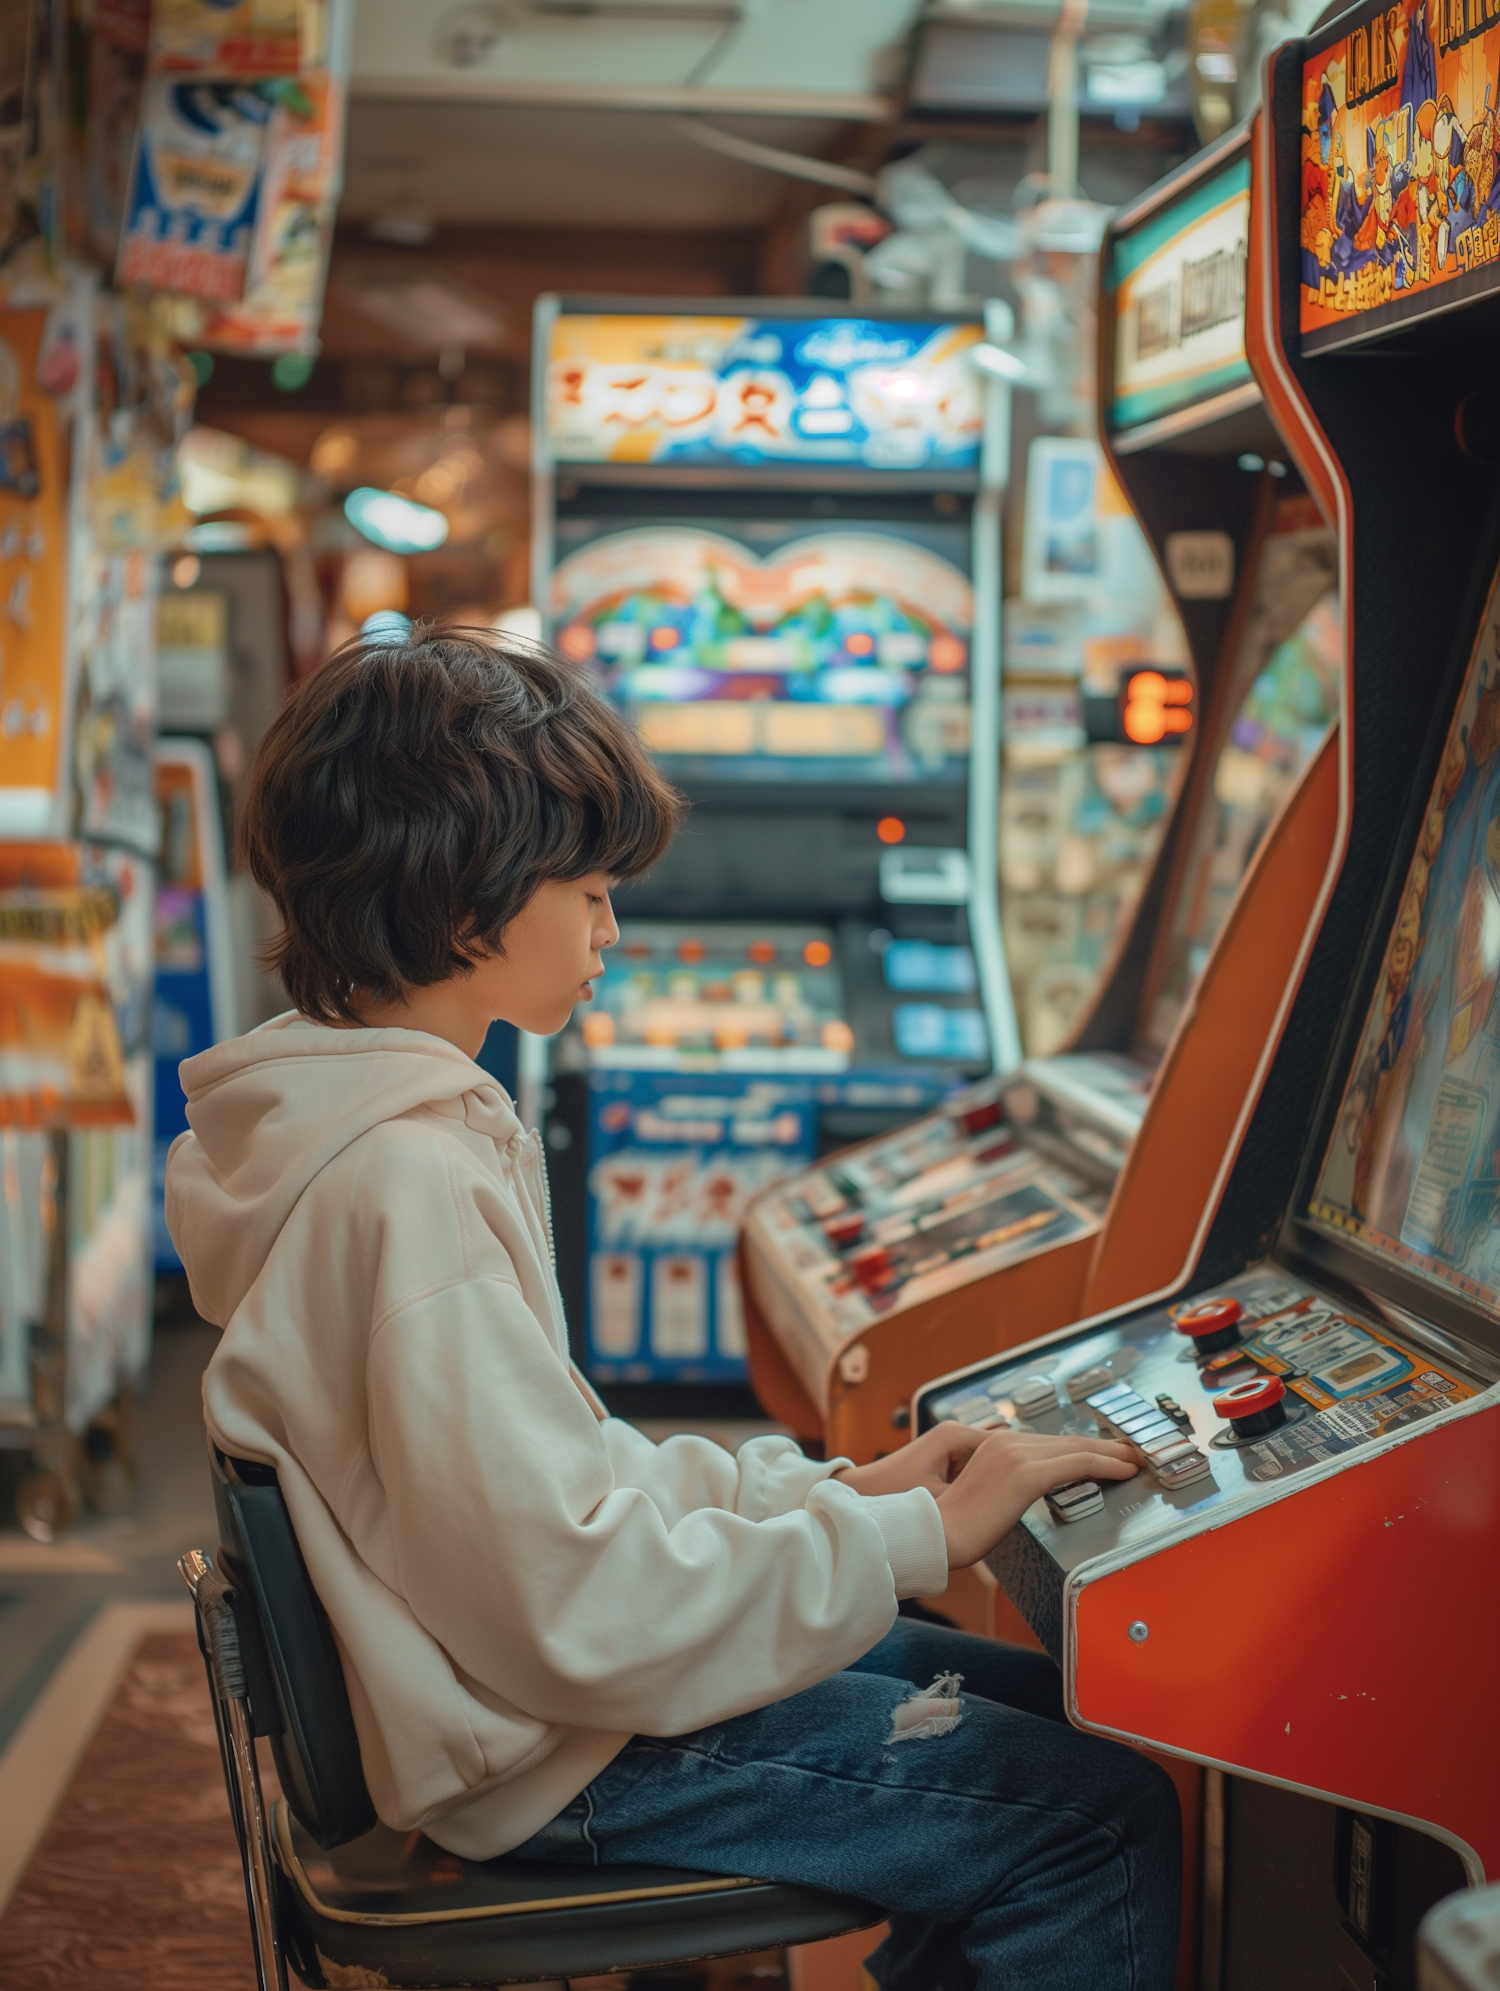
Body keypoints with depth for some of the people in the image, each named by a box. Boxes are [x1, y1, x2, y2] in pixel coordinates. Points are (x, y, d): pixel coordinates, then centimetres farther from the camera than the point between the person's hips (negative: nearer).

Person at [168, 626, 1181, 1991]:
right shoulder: (410, 1183, -27)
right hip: (548, 1762, -10)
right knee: (1103, 1815, -8)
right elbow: (581, 1607, -28)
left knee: (1049, 1707, 18)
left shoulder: (373, 1116, 6)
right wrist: (920, 1537, -19)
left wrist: (838, 1489, 4)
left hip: (510, 1673, 10)